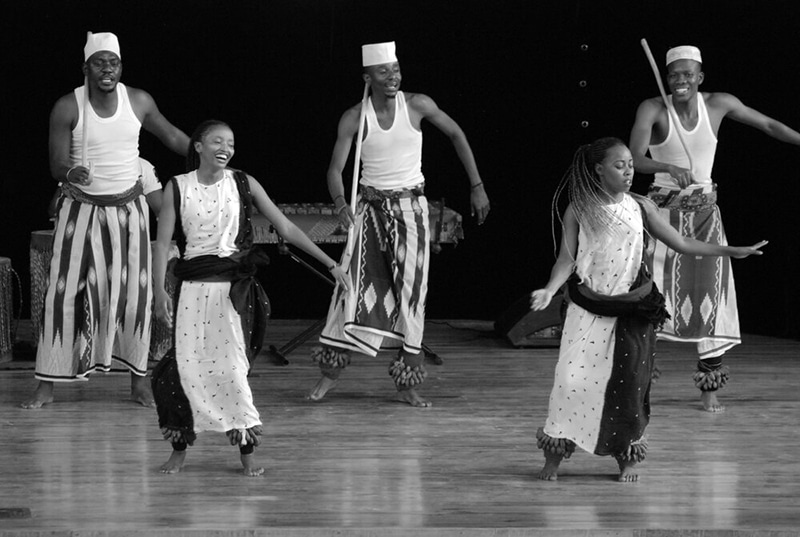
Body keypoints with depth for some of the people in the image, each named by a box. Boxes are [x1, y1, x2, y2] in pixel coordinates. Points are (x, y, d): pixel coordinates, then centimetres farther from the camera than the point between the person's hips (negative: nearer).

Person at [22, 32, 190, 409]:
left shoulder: (138, 102, -4)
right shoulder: (67, 108, -12)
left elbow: (171, 136, 12)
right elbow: (56, 165, -14)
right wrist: (71, 173, -37)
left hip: (128, 209, 2)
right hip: (81, 209, -2)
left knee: (134, 293, 2)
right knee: (64, 292, -5)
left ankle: (139, 381, 12)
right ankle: (47, 385, 0)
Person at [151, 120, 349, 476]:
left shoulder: (243, 184, 3)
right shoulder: (178, 188, 2)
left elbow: (285, 228, 5)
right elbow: (163, 242, 1)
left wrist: (329, 263, 2)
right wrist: (159, 291, -12)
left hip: (234, 286, 0)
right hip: (194, 286, 0)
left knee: (232, 367, -7)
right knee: (187, 366, -3)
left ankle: (247, 452, 3)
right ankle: (179, 449, 13)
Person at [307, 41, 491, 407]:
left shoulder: (418, 105, -6)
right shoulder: (353, 119, -8)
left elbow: (455, 134, 7)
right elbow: (335, 169, -9)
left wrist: (477, 186, 6)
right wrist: (341, 204, -30)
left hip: (410, 208, 1)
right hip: (370, 207, -1)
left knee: (411, 290, -1)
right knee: (354, 283, -9)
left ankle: (407, 384, 4)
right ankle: (330, 369, 2)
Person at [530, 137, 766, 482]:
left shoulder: (640, 208, 3)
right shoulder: (579, 210, -1)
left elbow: (681, 243, 6)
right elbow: (567, 259, -3)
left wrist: (730, 251, 2)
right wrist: (550, 290, -22)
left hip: (632, 310, 2)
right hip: (589, 308, -2)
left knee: (630, 382, 0)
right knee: (573, 377, -9)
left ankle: (626, 456, 15)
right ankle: (554, 453, 3)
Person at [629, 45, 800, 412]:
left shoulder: (719, 104, -2)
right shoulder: (652, 109, -11)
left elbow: (768, 125, 11)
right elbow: (635, 159, -24)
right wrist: (670, 168, -41)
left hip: (704, 212, 3)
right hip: (664, 209, -3)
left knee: (711, 296, 0)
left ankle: (710, 386, 10)